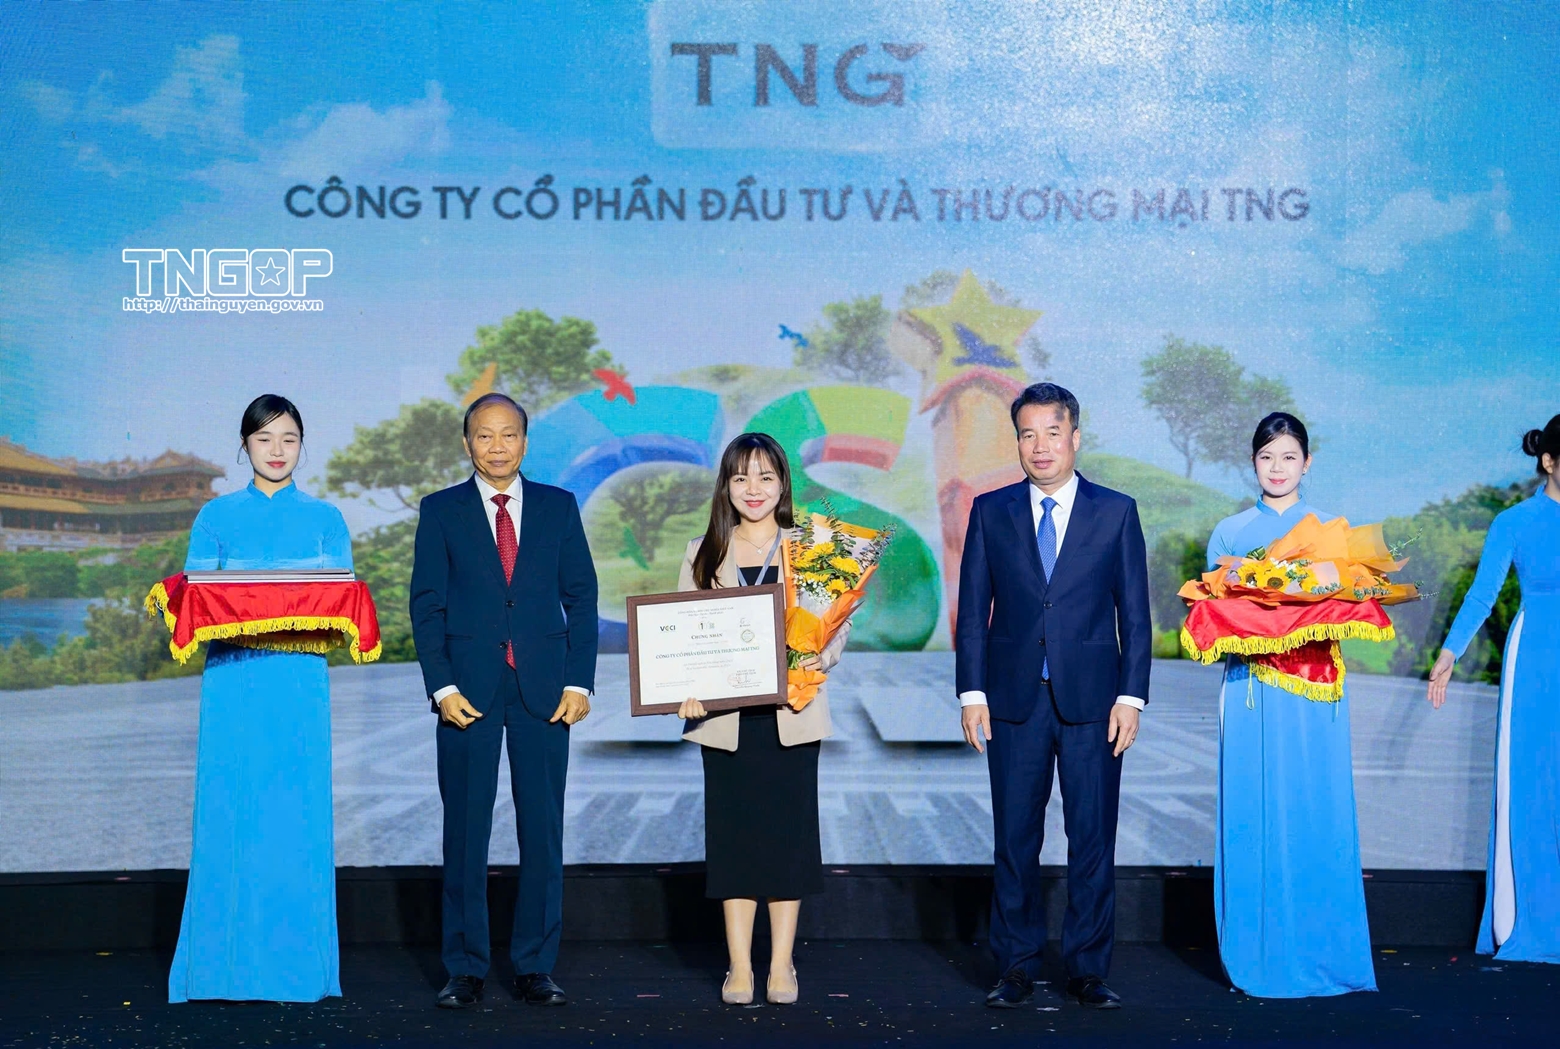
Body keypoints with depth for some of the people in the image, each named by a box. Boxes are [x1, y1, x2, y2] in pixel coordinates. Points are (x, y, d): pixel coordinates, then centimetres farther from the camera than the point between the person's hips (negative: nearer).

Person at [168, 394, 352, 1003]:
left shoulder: (324, 519, 11)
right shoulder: (217, 517, 10)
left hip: (299, 680, 0)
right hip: (233, 680, 0)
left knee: (297, 812, -2)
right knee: (232, 810, -3)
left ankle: (295, 964, 4)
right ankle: (232, 963, 3)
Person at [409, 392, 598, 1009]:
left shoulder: (558, 507, 9)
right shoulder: (441, 511, 5)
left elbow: (580, 598, 8)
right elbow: (426, 605, 2)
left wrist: (579, 681, -1)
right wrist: (442, 686, -7)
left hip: (544, 689, 1)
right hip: (469, 689, -1)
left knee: (543, 830, 3)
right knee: (465, 831, 3)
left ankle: (535, 967, 12)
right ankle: (465, 969, 11)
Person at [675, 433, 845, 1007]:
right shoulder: (703, 553, 9)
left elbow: (839, 622, 3)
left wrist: (822, 658, -18)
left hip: (791, 715, -1)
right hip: (726, 718, 1)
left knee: (789, 833, 3)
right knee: (732, 835, 4)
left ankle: (782, 965, 13)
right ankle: (739, 967, 12)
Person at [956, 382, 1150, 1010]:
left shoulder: (1116, 512, 4)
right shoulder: (990, 512, 7)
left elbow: (1134, 613, 3)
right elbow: (973, 610, 7)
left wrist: (1131, 697, -4)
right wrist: (972, 693, -1)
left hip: (1091, 700, -1)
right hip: (1015, 699, 1)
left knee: (1093, 839, 3)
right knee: (1015, 840, 5)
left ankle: (1087, 970, 13)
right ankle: (1016, 969, 15)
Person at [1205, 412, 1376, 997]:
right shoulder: (1230, 532, 12)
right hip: (1250, 683, 0)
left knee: (1317, 812, -3)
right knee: (1253, 814, -3)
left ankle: (1321, 952, 5)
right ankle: (1259, 956, 4)